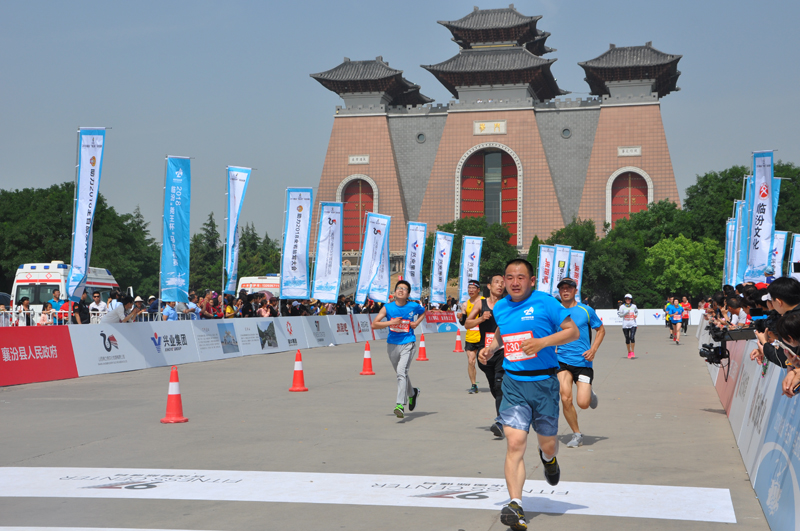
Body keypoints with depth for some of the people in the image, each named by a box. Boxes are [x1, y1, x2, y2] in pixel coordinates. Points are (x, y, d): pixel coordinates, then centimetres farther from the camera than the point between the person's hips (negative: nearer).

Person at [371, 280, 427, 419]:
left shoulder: (413, 306, -3)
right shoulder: (387, 307, -4)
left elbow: (423, 312, 21)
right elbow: (374, 324, -8)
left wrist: (417, 322, 2)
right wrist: (390, 323, -20)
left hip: (408, 344, -3)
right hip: (392, 344, 3)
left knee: (401, 372, -21)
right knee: (401, 374, 18)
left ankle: (400, 405, -25)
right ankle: (412, 393, 46)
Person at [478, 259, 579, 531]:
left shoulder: (545, 303, -7)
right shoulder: (500, 307, 9)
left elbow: (573, 331, -6)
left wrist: (542, 342, -19)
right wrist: (490, 348, 8)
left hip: (544, 382, -2)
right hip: (513, 383, 2)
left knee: (547, 443, 11)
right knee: (515, 443, -13)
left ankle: (548, 458, 50)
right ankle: (515, 506, -16)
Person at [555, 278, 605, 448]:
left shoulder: (586, 310, 0)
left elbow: (601, 330, 12)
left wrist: (593, 349, -1)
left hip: (583, 362, -1)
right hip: (562, 361, 1)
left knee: (583, 403, -9)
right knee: (565, 399, -14)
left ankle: (590, 394, 30)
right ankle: (577, 434, 7)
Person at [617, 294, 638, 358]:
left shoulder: (634, 306, 8)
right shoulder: (622, 307, 3)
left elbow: (636, 312, 24)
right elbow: (620, 314, -1)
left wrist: (636, 315, 3)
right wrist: (625, 313, -17)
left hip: (633, 325, 0)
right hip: (625, 325, 0)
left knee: (632, 338, -16)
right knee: (627, 339, 4)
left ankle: (632, 353, -6)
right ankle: (629, 352, 22)